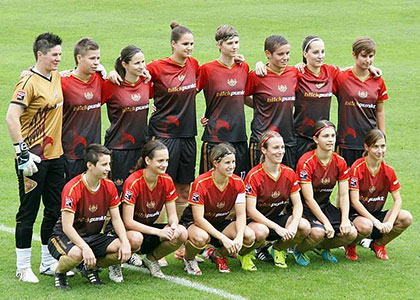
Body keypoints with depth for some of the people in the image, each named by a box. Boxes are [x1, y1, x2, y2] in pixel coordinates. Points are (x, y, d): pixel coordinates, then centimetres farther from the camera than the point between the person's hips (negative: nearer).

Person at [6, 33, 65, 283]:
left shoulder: (57, 78, 10)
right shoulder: (29, 82, -14)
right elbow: (11, 117, -20)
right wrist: (23, 153, -22)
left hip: (55, 156, 8)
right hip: (34, 159, -8)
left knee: (55, 211, 12)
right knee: (28, 213, 0)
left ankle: (48, 262, 24)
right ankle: (23, 267, 9)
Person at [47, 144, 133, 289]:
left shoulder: (109, 186, -3)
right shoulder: (72, 188, -23)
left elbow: (116, 218, 2)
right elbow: (67, 227, -25)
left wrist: (125, 243, -16)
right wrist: (86, 248, -38)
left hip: (94, 236, 6)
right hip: (66, 236, -6)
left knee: (123, 249, -20)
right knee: (76, 254, -40)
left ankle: (91, 268, 9)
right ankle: (59, 273, -3)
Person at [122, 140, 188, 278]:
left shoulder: (167, 181, -5)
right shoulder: (133, 182, -22)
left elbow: (172, 215, 1)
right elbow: (128, 221, -24)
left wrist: (173, 225, -25)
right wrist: (158, 232, -31)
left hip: (150, 227, 5)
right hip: (131, 229, -5)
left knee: (182, 233, -22)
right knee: (136, 239, -41)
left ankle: (151, 259, 4)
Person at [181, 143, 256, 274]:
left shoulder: (238, 183, -10)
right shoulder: (201, 183, -25)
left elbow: (241, 214, -10)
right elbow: (198, 219, -26)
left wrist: (239, 238, -30)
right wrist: (223, 238, -34)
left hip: (221, 222, 5)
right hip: (194, 223, -5)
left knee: (249, 236, -23)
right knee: (201, 237, -41)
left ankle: (218, 254, 7)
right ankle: (189, 259, -3)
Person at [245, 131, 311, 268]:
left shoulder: (289, 173, -1)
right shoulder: (253, 176, -17)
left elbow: (298, 204, -1)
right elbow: (251, 210, -20)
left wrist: (293, 224, -23)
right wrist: (277, 228, -28)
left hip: (281, 217, 5)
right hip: (258, 220, -5)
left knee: (305, 227, -24)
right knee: (261, 232, -40)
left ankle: (277, 249, 6)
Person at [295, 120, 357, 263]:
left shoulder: (340, 162, -1)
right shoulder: (306, 162, -19)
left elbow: (343, 195, 0)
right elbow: (309, 199, -20)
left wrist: (345, 220, -15)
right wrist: (326, 222, -25)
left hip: (326, 206, 6)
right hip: (306, 208, -6)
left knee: (351, 233, -16)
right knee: (318, 232, -35)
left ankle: (322, 247, 14)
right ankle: (298, 249, -1)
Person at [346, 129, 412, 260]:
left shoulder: (388, 170, -1)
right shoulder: (357, 168, -16)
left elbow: (398, 199, -3)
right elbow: (354, 201, -20)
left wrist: (390, 222, -21)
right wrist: (376, 222, -27)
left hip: (377, 213, 5)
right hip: (356, 214, -5)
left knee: (406, 218, -20)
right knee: (365, 226, -40)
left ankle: (378, 244, 5)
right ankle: (350, 244, -2)